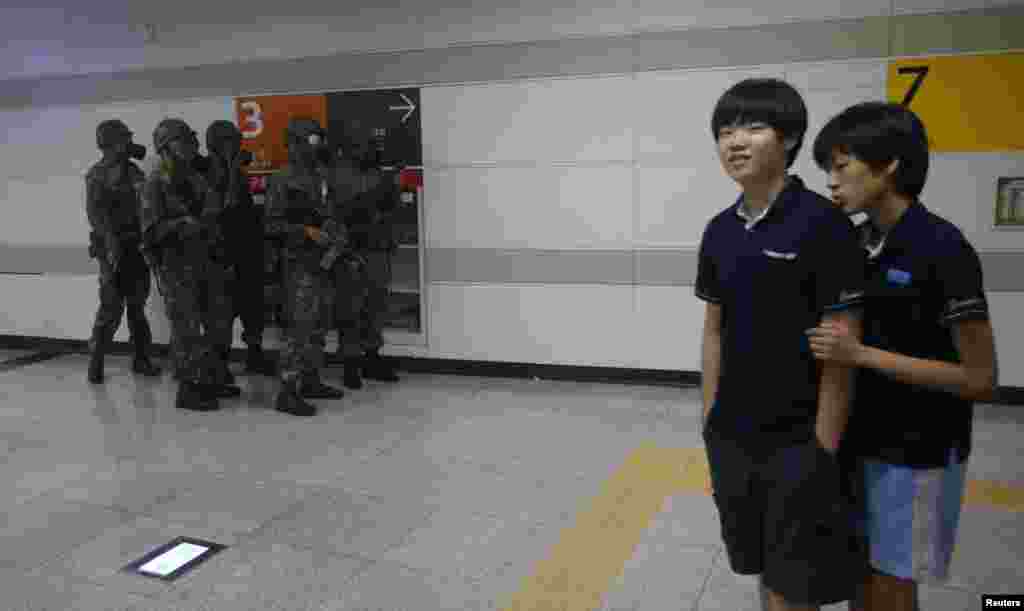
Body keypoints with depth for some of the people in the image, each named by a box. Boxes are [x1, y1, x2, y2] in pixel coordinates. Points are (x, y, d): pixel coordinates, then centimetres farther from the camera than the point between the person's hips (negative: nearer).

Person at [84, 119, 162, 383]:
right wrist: (112, 242, -28)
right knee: (112, 306, -7)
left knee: (137, 304, 9)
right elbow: (95, 212, -16)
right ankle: (96, 360, 5)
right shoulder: (97, 174, -5)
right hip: (113, 248, -5)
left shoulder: (134, 171, 13)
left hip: (138, 245, 5)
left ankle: (141, 357, 17)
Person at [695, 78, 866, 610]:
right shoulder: (719, 231, 4)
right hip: (734, 438, 6)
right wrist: (710, 425, 10)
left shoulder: (822, 223, -14)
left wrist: (824, 450, -14)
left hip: (798, 440, -5)